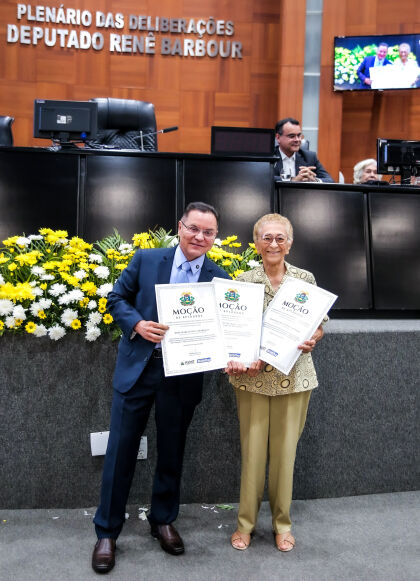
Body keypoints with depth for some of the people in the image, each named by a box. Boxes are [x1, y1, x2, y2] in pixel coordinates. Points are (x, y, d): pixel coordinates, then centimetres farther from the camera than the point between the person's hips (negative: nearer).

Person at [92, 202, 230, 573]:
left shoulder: (219, 278, 0)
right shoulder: (146, 259, -1)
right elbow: (117, 298, 5)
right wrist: (137, 324, -14)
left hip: (183, 377, 1)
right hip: (137, 368, 0)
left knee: (172, 452, 15)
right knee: (121, 450, 6)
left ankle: (163, 521, 37)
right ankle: (107, 532, 23)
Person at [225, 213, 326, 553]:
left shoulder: (306, 280, 4)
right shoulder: (243, 282, 2)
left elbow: (319, 327, 10)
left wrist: (312, 340, -11)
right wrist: (236, 360, -15)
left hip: (293, 376, 1)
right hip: (253, 377, 0)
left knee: (285, 449, 8)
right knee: (252, 448, 5)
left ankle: (282, 523, 27)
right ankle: (246, 522, 23)